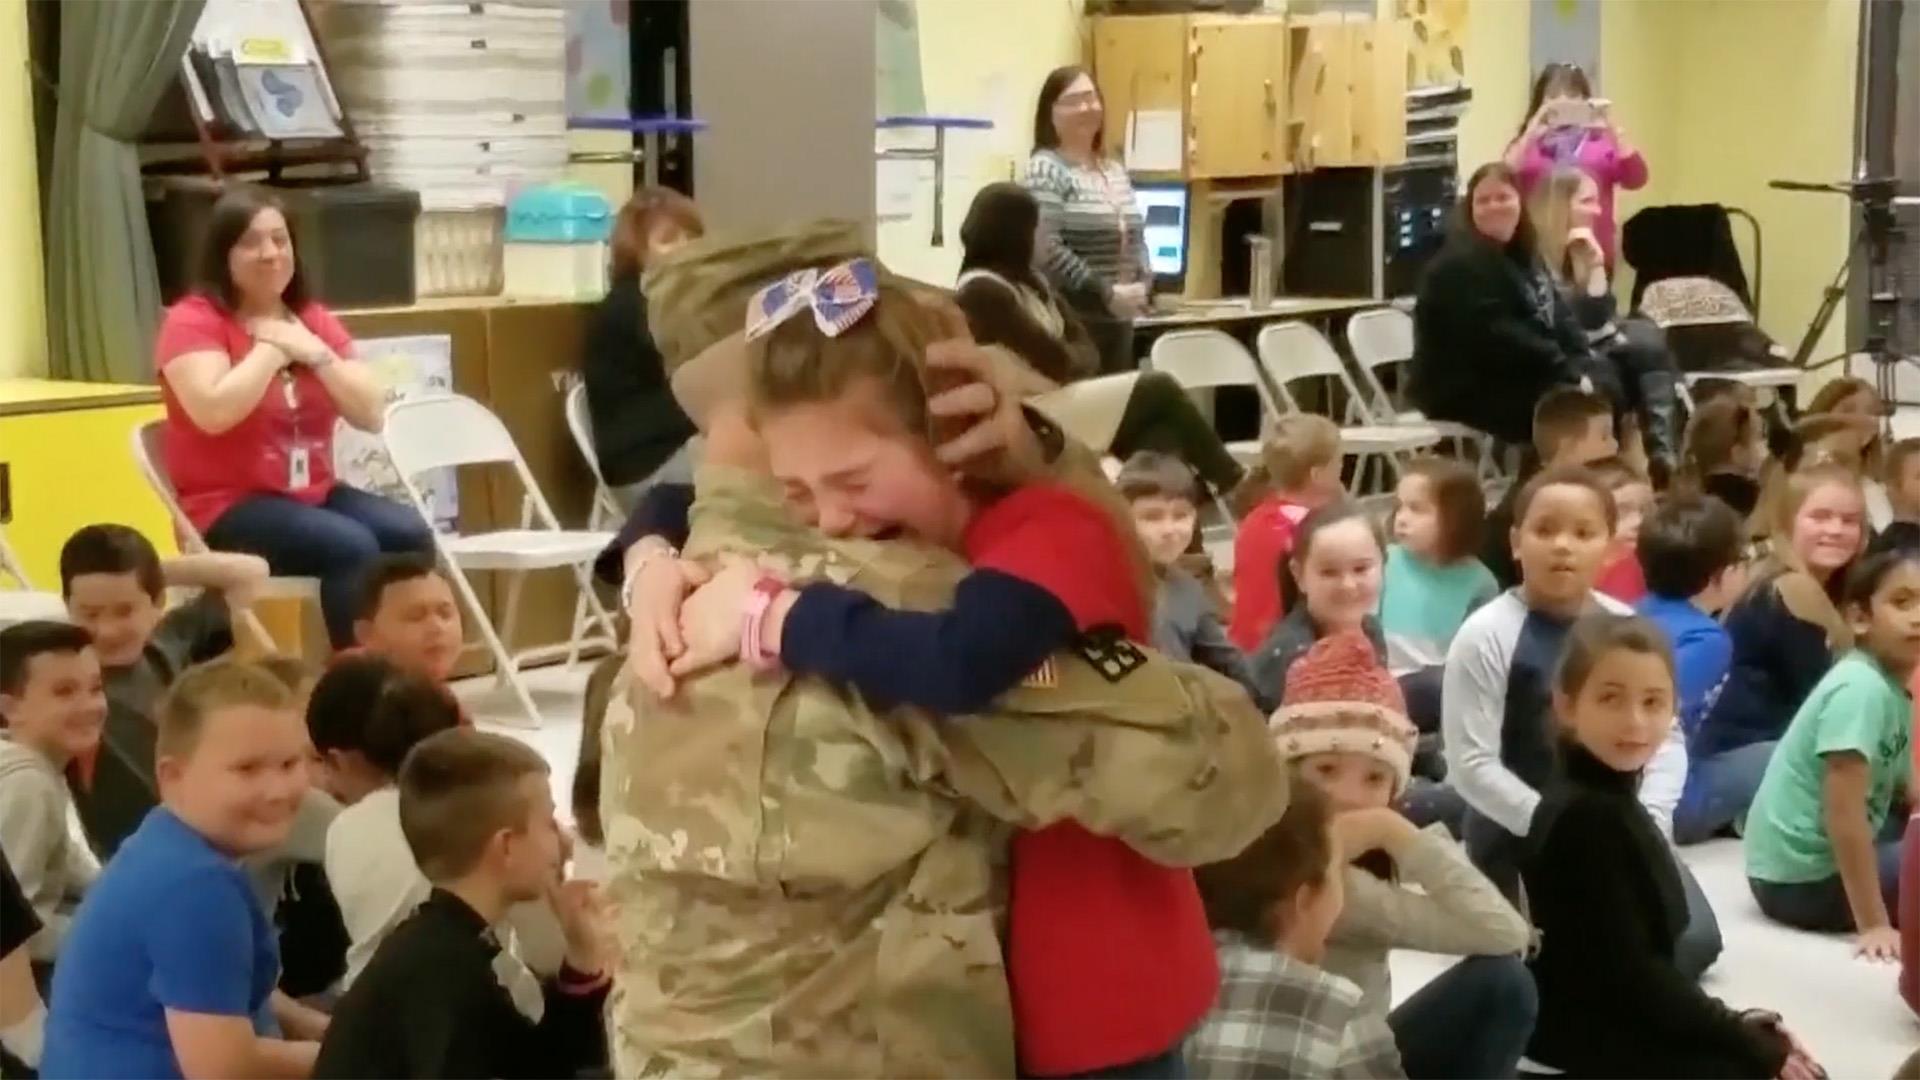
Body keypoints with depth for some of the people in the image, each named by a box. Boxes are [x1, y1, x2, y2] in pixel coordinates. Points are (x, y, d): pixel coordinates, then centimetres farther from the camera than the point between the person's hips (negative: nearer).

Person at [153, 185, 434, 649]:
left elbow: (371, 414, 4)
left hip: (314, 495, 6)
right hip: (231, 507, -6)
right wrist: (273, 348, -12)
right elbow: (214, 412, -24)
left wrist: (315, 353, -8)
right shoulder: (193, 321, -6)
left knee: (411, 535, -21)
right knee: (352, 546, -30)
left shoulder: (315, 320, 11)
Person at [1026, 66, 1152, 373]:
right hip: (1071, 322, -8)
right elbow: (1046, 248, -18)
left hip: (1119, 321, 8)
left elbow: (1136, 239, 22)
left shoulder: (1116, 171, 16)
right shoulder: (1045, 169, -8)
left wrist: (1143, 286, 1)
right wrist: (1107, 292, -18)